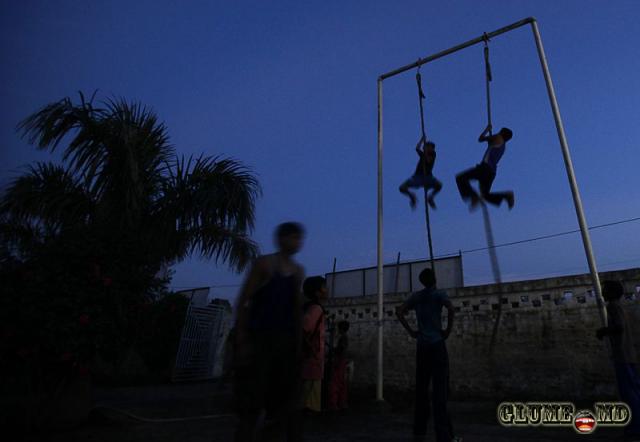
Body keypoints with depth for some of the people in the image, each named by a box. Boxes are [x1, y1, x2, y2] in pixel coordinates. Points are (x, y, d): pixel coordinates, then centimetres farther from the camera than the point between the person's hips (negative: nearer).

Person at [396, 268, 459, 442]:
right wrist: (448, 330, -11)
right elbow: (451, 308, -22)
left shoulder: (416, 296, 11)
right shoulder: (440, 294, -3)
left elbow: (399, 312, 5)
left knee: (421, 387, 10)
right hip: (437, 344, -4)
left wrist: (411, 332, 6)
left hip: (421, 346, 4)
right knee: (440, 388, -4)